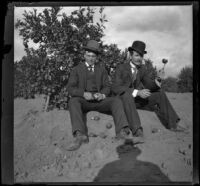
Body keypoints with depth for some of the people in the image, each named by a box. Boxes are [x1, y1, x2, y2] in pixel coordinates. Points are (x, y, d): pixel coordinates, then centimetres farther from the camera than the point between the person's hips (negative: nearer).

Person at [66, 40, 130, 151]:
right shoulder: (77, 70, 10)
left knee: (116, 100, -24)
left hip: (99, 100, 2)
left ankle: (121, 132, -40)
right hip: (83, 100, -2)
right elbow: (70, 88, 0)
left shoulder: (102, 69, 18)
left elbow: (107, 86, 11)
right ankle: (80, 135, -50)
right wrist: (84, 94, -20)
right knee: (73, 101, -34)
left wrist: (102, 94, -13)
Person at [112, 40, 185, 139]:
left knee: (160, 93, -8)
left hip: (137, 99, 6)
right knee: (127, 94, -38)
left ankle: (172, 124, -10)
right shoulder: (121, 68, -12)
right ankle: (136, 129, -47)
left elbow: (149, 84, 1)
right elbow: (116, 88, -23)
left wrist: (156, 81, -24)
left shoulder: (142, 68, 4)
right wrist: (137, 92, -33)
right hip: (123, 98, -5)